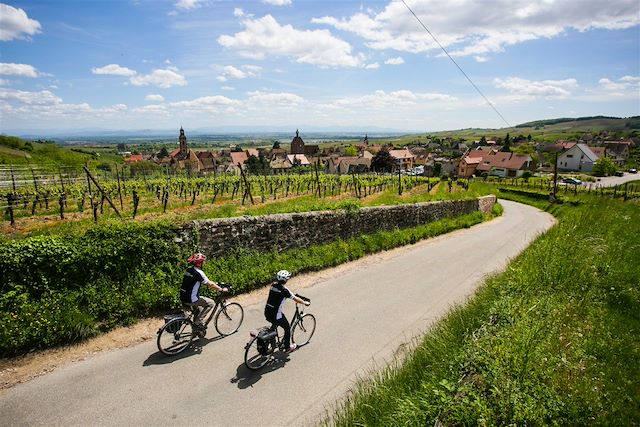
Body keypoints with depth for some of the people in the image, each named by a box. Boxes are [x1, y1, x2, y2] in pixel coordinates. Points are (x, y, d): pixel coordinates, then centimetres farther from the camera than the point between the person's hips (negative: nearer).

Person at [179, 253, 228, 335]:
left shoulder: (189, 270, 10)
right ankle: (198, 321, 2)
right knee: (211, 303, 4)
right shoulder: (198, 272, -18)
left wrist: (214, 283, 25)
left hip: (183, 297, 9)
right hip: (191, 300, -9)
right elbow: (210, 284, -14)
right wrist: (222, 289, -3)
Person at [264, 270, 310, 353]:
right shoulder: (284, 290, -18)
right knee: (287, 328, 17)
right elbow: (296, 299, -9)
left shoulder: (273, 285, 3)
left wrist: (292, 294, 33)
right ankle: (288, 347, 31)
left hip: (267, 313, 7)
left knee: (275, 324, 35)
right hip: (276, 315, -7)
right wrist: (305, 302, 8)